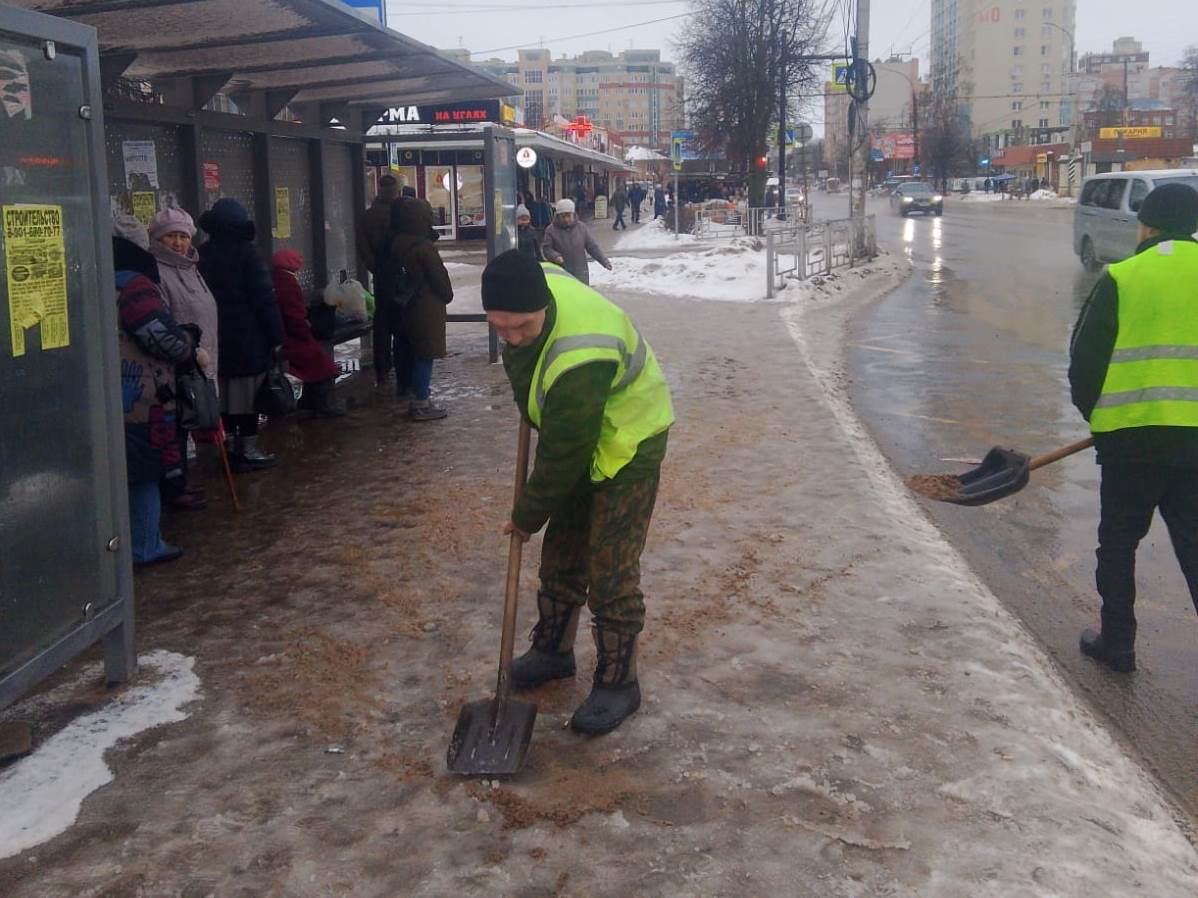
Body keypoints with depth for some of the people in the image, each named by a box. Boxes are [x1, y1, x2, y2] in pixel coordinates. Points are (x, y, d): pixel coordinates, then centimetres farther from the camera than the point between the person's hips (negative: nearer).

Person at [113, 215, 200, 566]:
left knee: (132, 470, 14)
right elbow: (159, 332, -20)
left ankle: (144, 543, 22)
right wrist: (192, 350, -4)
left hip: (111, 397, 8)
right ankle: (145, 547, 7)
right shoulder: (134, 285, -14)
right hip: (141, 397, -8)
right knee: (145, 471, 1)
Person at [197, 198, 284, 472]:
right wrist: (276, 337, -8)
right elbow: (264, 298, -12)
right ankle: (248, 450, 3)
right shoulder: (246, 254, -11)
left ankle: (231, 447, 17)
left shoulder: (201, 255, 5)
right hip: (247, 340, -5)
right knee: (248, 395, 0)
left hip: (215, 339, 5)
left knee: (224, 395, 11)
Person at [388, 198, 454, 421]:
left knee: (418, 353, 17)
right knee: (426, 354, -3)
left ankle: (419, 396, 25)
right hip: (428, 307, -8)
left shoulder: (398, 244, 4)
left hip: (409, 307, 9)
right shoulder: (424, 247, -21)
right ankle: (421, 404, 1)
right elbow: (439, 276, -15)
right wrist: (447, 296, 3)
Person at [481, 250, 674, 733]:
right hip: (580, 438, 9)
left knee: (611, 571, -6)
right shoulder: (534, 286, -15)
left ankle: (617, 683, 9)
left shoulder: (579, 359, -41)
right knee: (561, 553, 17)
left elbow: (562, 457, -30)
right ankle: (553, 651, 34)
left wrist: (527, 517, -16)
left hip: (628, 444, -9)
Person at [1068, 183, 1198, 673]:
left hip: (1131, 435, -3)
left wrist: (1094, 412, 15)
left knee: (1118, 542, 13)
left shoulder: (1121, 279, -6)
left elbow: (1085, 358, -2)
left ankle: (1117, 642, 21)